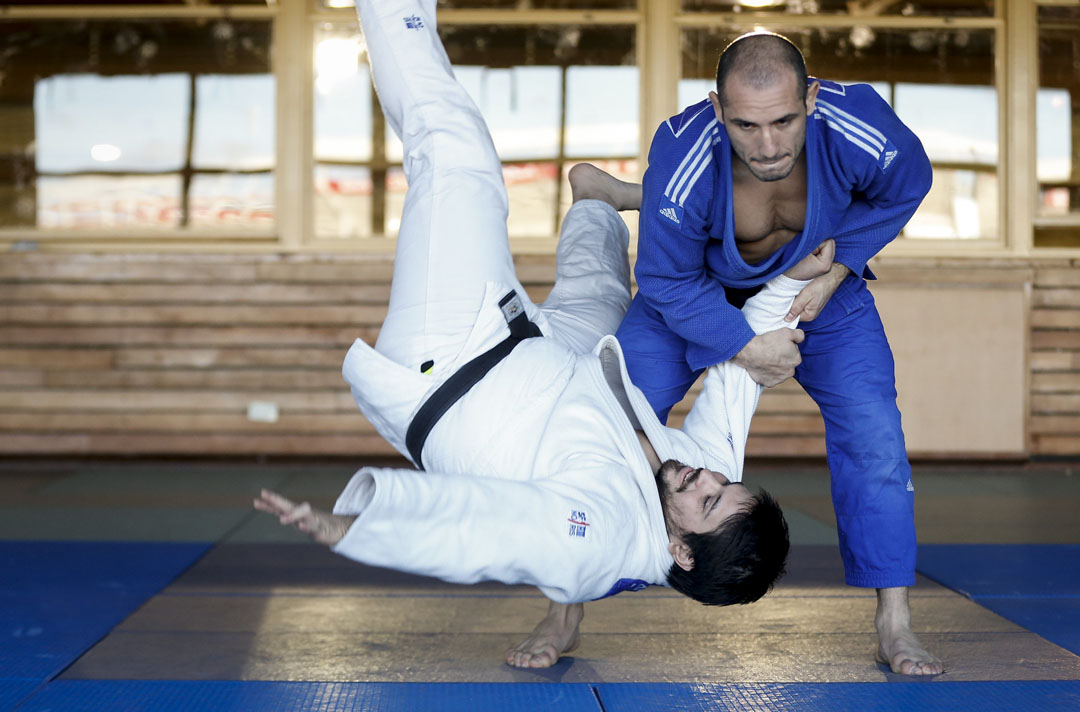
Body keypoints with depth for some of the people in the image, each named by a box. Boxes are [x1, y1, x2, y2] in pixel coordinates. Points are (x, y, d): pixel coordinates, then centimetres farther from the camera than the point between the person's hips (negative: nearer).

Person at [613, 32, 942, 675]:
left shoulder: (864, 133, -36)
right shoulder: (681, 162, -39)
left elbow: (905, 188, -9)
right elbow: (667, 282, -22)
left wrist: (836, 271, -15)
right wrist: (744, 346, -24)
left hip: (821, 288, 1)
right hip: (697, 298, -1)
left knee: (875, 440, -11)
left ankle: (894, 625, 5)